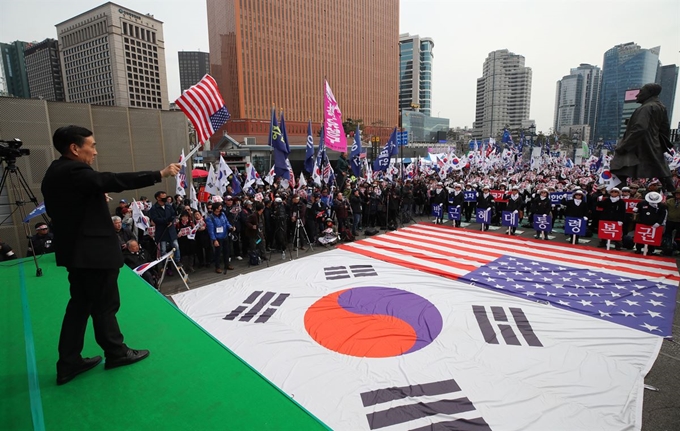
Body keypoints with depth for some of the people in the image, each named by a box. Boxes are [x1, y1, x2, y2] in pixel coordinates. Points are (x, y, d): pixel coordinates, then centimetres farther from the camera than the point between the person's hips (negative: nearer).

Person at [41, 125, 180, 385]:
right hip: (92, 251, -10)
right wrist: (160, 174, -32)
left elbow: (69, 208, 19)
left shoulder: (56, 173, 13)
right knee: (105, 304, 4)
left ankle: (69, 363, 23)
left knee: (80, 304, 16)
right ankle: (116, 352, 21)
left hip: (77, 250, 10)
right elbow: (113, 181, -31)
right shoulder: (73, 171, -19)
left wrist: (98, 202, 14)